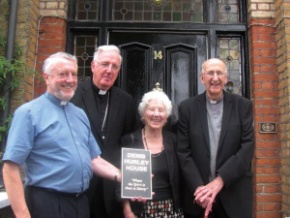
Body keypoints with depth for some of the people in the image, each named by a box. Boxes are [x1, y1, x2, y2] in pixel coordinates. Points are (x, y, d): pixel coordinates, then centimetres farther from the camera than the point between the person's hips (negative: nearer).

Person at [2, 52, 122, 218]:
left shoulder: (80, 114, 11)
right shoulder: (29, 112, -9)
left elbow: (93, 159, 12)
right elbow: (11, 167, -13)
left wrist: (122, 177, -2)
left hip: (81, 202, 7)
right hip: (46, 203, -6)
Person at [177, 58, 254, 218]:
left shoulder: (243, 105, 1)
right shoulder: (187, 107, 0)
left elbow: (247, 147, -6)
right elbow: (183, 151, -4)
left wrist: (220, 180, -15)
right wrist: (199, 187, -14)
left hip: (234, 195, 0)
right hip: (198, 193, 0)